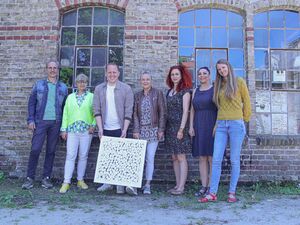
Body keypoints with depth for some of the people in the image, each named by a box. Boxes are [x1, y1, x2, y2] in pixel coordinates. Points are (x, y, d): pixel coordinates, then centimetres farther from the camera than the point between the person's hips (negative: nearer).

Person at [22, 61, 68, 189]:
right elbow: (31, 103, 5)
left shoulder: (63, 87, 10)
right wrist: (31, 120, -5)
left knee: (51, 151, 6)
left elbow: (65, 107, 9)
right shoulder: (39, 85, 7)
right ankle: (30, 178, 6)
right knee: (35, 150, -5)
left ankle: (46, 178, 15)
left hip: (56, 123, 1)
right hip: (41, 121, -1)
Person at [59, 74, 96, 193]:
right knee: (70, 156, -3)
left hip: (86, 130, -1)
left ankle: (80, 180, 17)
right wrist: (64, 129, 4)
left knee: (83, 156, 5)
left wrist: (93, 125, -10)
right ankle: (66, 182, 1)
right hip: (72, 129, 1)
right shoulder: (70, 97, 12)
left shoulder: (92, 97, 7)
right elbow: (65, 113, 10)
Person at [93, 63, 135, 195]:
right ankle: (107, 182, 21)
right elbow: (97, 110, 3)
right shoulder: (99, 89, 6)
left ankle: (121, 184, 1)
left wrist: (124, 130, -12)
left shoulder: (126, 89, -1)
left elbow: (128, 112, -4)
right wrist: (100, 128, -6)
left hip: (119, 129, -3)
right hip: (104, 129, 3)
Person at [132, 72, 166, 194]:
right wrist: (136, 130, -3)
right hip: (141, 130, 2)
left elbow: (162, 112, -1)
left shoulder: (158, 93, 2)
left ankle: (147, 184, 7)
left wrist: (161, 129, -6)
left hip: (153, 130, -2)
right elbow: (135, 114, 6)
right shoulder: (137, 95, 10)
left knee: (150, 158, -2)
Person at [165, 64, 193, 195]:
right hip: (170, 127, 7)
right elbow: (168, 110, 14)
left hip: (179, 127, -7)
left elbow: (185, 111, -10)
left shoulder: (185, 91, -4)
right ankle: (178, 185, 17)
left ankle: (181, 187, 2)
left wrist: (181, 129, -17)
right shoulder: (169, 91, 15)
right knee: (174, 157, 9)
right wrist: (164, 127, 10)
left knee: (181, 157, -4)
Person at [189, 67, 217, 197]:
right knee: (201, 158, 5)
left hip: (212, 126, -4)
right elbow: (192, 110, 14)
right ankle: (204, 187, 10)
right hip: (199, 127, 5)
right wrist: (191, 126, 4)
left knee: (212, 158, -3)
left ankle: (211, 187, 5)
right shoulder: (195, 91, 16)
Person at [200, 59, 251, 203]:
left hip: (236, 124, -4)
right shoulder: (218, 85, 15)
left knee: (234, 160, 3)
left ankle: (232, 193, 13)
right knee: (216, 160, -1)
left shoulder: (239, 82, 2)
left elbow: (247, 102, 6)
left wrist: (244, 119, 11)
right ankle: (212, 193, 5)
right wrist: (217, 123, 8)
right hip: (221, 125, 4)